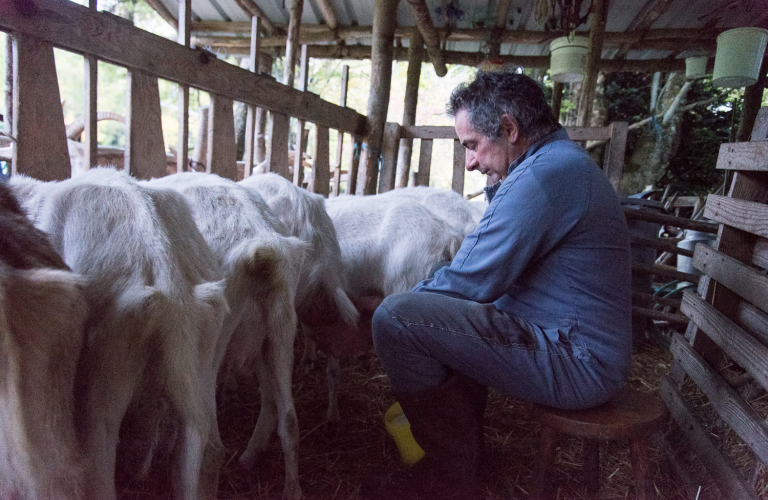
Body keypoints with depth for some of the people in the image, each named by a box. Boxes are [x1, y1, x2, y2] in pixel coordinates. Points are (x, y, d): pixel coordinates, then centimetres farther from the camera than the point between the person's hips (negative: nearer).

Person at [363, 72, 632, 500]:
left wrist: (386, 305, -5)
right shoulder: (565, 160, 14)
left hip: (577, 365, -11)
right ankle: (464, 443, 28)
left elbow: (471, 282, -19)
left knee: (396, 319, -20)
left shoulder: (543, 173, -20)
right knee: (446, 308, 25)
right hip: (590, 347, 11)